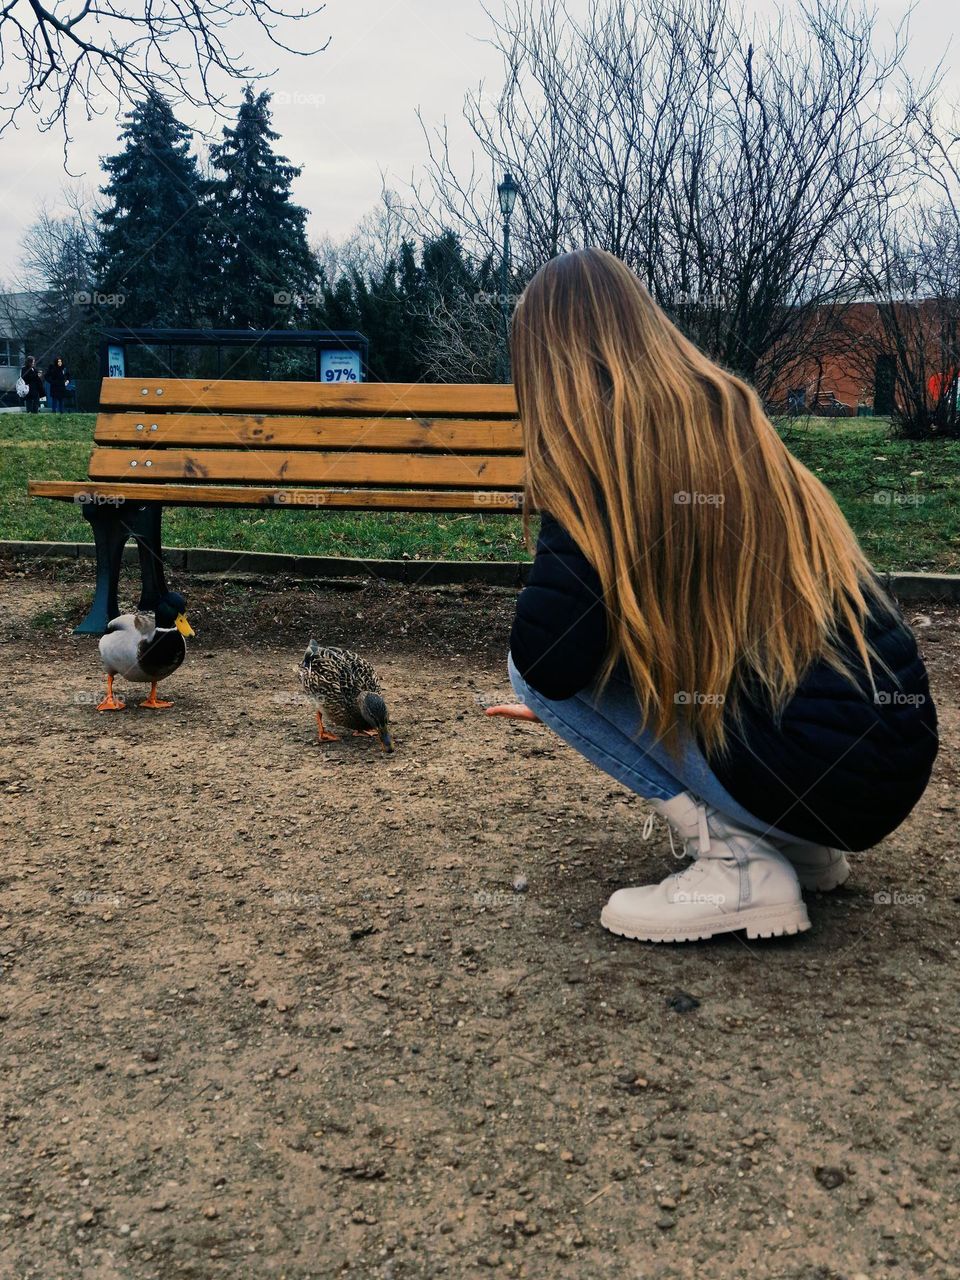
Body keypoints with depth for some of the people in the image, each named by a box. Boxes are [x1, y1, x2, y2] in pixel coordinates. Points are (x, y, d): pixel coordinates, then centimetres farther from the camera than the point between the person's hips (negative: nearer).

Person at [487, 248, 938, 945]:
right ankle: (801, 846, 18)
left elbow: (550, 659, -17)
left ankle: (739, 864, -2)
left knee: (539, 669, 0)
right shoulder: (729, 410, 11)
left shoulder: (599, 442, -12)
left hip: (822, 778, -8)